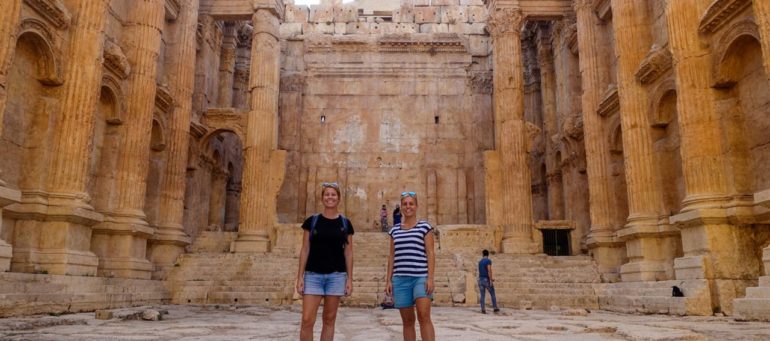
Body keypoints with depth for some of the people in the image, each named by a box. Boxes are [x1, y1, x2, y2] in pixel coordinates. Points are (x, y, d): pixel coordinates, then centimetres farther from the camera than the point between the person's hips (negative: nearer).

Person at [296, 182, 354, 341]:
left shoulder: (345, 223, 5)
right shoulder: (311, 221, 3)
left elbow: (348, 252, 6)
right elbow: (305, 250, 3)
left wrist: (350, 279, 1)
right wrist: (300, 276, -2)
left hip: (336, 276, 1)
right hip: (313, 275, -1)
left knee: (329, 320, 7)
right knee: (307, 320, -7)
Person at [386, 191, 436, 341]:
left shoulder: (425, 226, 3)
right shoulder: (394, 230, 14)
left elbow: (430, 253, -2)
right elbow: (392, 256, 15)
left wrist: (430, 278, -10)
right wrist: (388, 280, 9)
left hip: (421, 277, -4)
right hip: (400, 279, 4)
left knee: (424, 316, -17)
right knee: (407, 320, 6)